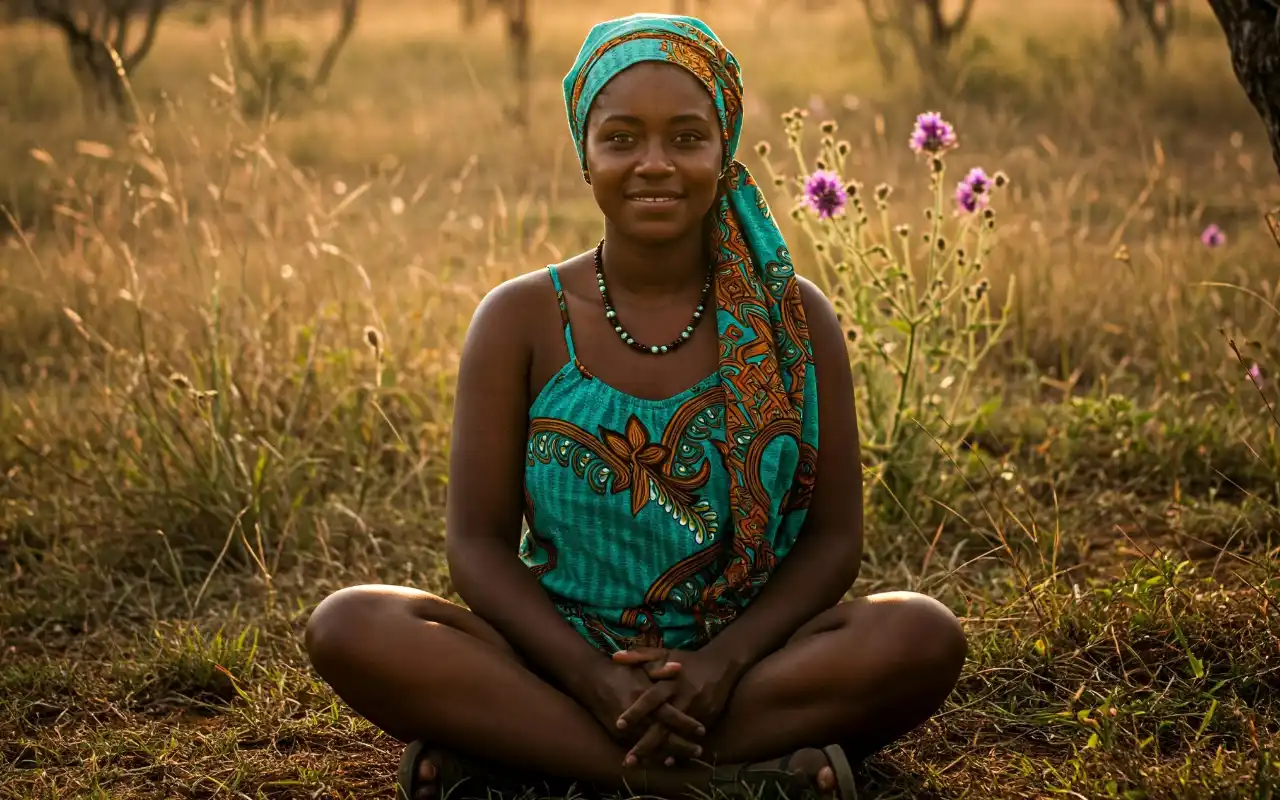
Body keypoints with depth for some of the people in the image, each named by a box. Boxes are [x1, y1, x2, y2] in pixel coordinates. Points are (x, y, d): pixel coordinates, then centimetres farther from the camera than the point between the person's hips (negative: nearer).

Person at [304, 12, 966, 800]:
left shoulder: (793, 320, 2)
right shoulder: (522, 320, 1)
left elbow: (833, 538, 0)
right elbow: (479, 541, -2)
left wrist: (720, 666, -18)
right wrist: (596, 680, -19)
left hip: (743, 658, 0)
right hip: (564, 664, 0)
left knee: (923, 637, -29)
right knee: (351, 627, -26)